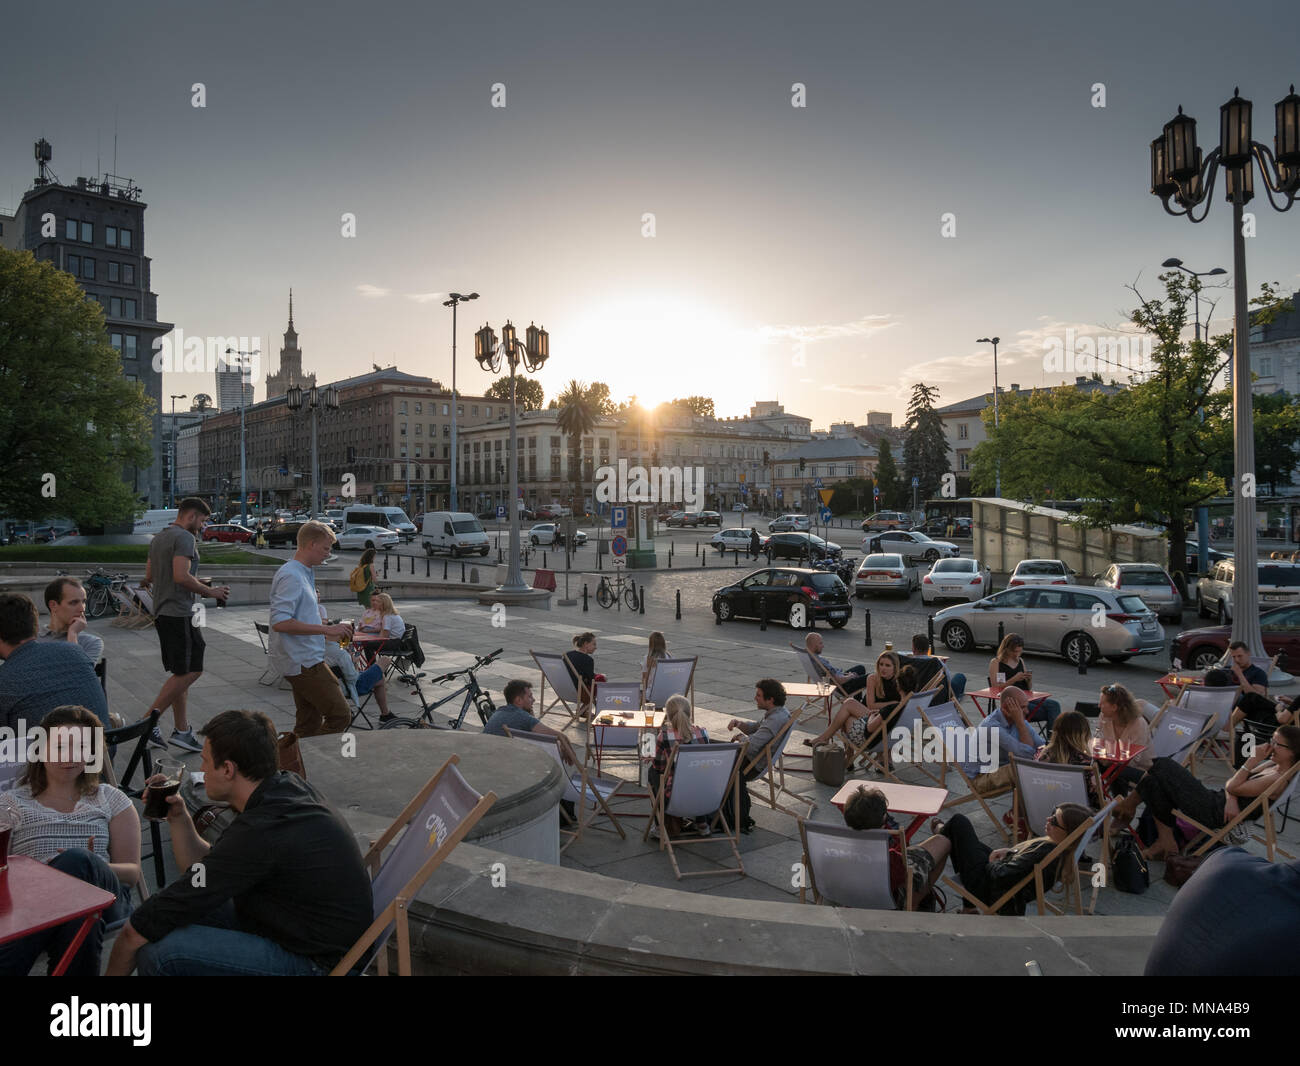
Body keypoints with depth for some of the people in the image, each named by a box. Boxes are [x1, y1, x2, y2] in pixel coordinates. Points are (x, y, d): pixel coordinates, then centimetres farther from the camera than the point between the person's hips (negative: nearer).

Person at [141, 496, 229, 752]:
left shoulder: (157, 538, 18)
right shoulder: (184, 537, -12)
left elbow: (149, 576, 24)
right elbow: (181, 576, -22)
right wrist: (210, 592, -13)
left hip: (162, 613, 10)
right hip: (180, 613, -10)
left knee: (181, 673, 11)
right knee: (189, 672, -6)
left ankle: (182, 730, 12)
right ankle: (148, 721, -4)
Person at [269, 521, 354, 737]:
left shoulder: (304, 573, 17)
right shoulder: (291, 576, -16)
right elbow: (280, 622, -25)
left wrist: (332, 631, 20)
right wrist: (326, 629, -25)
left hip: (305, 660, 10)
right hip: (303, 662, -10)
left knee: (309, 723, 13)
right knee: (339, 715, -9)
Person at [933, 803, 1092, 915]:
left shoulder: (1046, 851, -39)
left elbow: (1001, 876, -35)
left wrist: (993, 863, -14)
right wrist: (1010, 851, -4)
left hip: (986, 888, -9)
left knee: (959, 821, 6)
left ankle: (941, 830, 43)